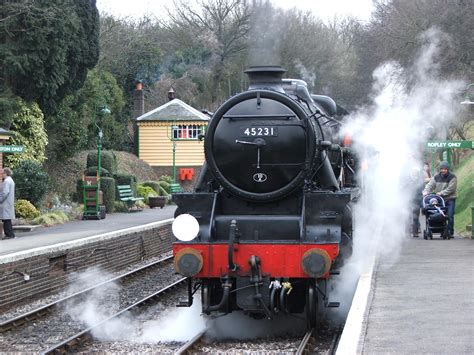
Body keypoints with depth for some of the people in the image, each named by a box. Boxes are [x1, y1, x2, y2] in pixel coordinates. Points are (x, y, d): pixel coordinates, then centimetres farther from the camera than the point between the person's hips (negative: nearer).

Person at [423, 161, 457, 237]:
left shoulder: (452, 177, -4)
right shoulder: (436, 177, 8)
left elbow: (450, 189, -12)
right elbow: (430, 185, 1)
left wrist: (441, 193, -18)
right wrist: (426, 192, -17)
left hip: (450, 199, -3)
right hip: (440, 199, 3)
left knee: (450, 216, -10)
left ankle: (450, 232, -2)